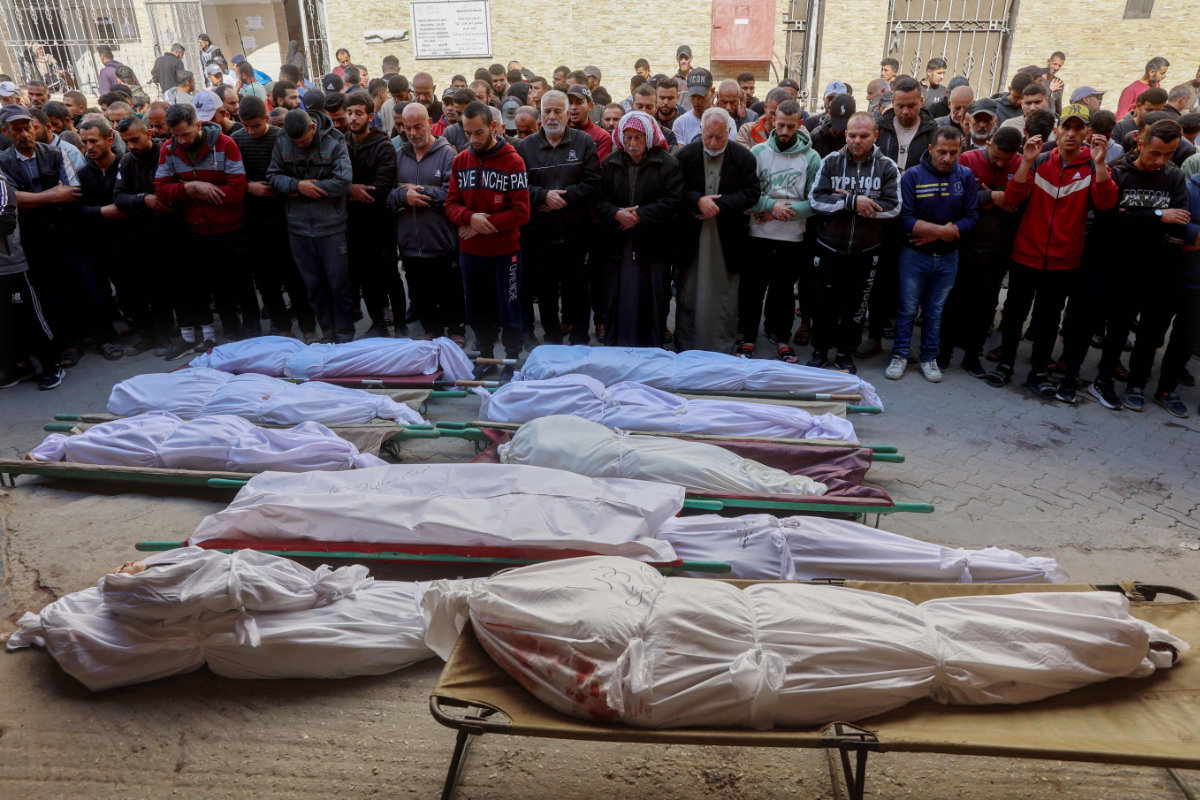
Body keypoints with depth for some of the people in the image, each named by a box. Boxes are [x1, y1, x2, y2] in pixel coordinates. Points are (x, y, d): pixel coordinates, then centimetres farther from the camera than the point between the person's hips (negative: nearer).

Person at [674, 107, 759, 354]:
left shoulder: (743, 157, 0)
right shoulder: (686, 155, 2)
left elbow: (751, 193, -5)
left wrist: (720, 205, -16)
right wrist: (698, 201, -18)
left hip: (727, 238, -1)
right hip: (692, 237, 1)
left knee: (725, 296, 6)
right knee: (688, 295, 8)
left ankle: (723, 350, 17)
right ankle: (684, 349, 19)